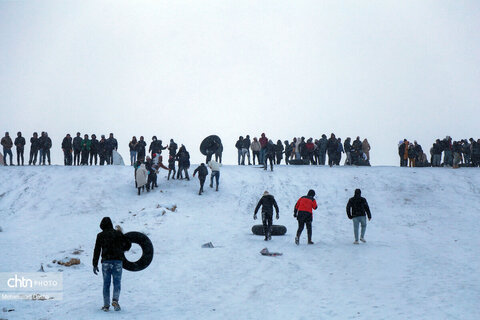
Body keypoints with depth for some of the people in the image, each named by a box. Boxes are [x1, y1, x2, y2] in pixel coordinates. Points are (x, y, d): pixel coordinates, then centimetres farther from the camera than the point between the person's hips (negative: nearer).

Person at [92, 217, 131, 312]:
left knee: (106, 283, 8)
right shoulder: (118, 233, 5)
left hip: (106, 261, 0)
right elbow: (128, 244, 9)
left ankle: (106, 305, 4)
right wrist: (122, 249, 29)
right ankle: (115, 300, -19)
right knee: (117, 283, 4)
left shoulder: (100, 235, 4)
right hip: (118, 261, 0)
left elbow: (97, 251, 1)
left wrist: (95, 265, 3)